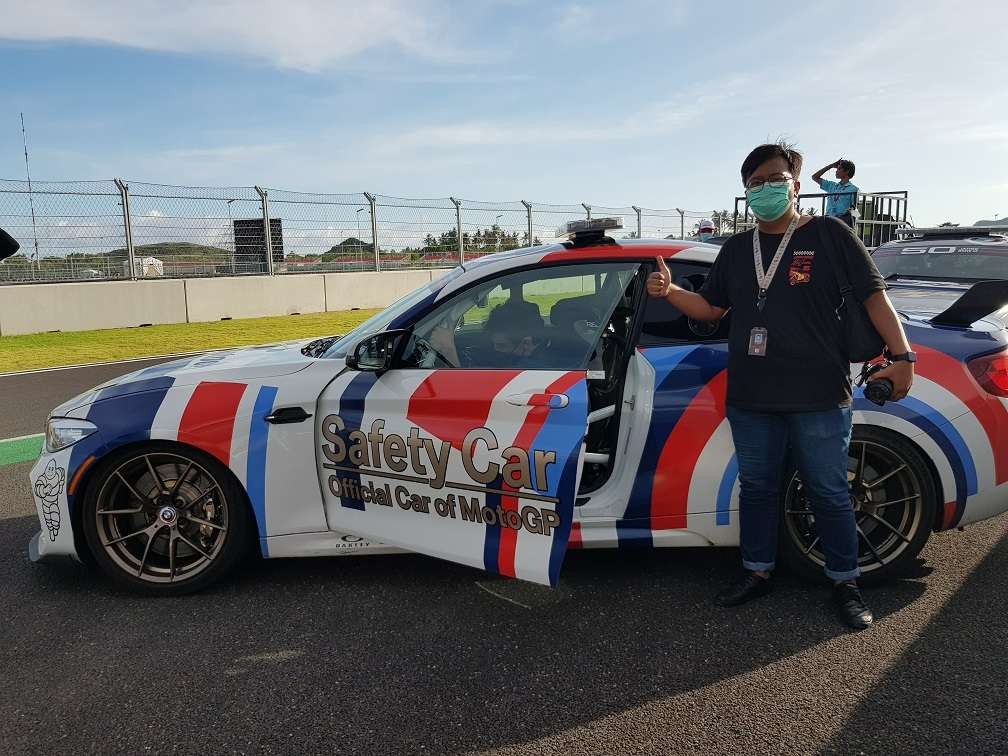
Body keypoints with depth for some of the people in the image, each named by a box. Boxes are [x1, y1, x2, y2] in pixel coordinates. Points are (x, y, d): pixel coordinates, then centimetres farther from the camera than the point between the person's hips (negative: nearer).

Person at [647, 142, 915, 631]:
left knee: (828, 493, 7)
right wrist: (668, 292, -5)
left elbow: (873, 296, -3)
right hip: (751, 398, 4)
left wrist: (901, 356, -12)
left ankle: (845, 583, 25)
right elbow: (711, 307, 13)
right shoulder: (737, 249, 12)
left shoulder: (829, 236, -1)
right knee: (757, 488, 15)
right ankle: (758, 572, 31)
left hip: (819, 398, -4)